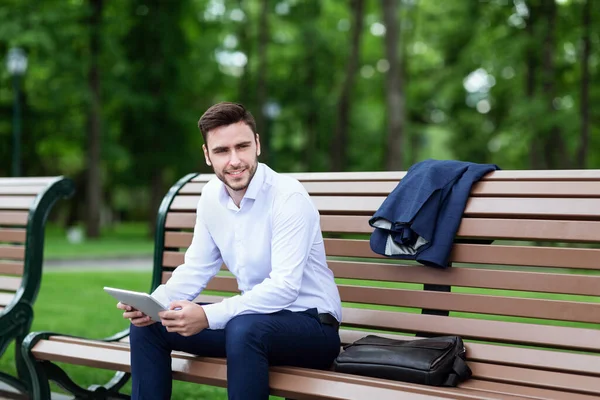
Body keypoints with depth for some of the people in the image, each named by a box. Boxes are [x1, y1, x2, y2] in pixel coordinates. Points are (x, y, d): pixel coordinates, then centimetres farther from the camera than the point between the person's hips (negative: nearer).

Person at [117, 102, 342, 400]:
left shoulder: (288, 196, -20)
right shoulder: (212, 195, 2)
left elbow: (285, 286, -27)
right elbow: (196, 268, 8)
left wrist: (209, 316, -36)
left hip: (311, 323, -7)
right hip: (256, 315, 7)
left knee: (244, 329, -37)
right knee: (148, 324, -2)